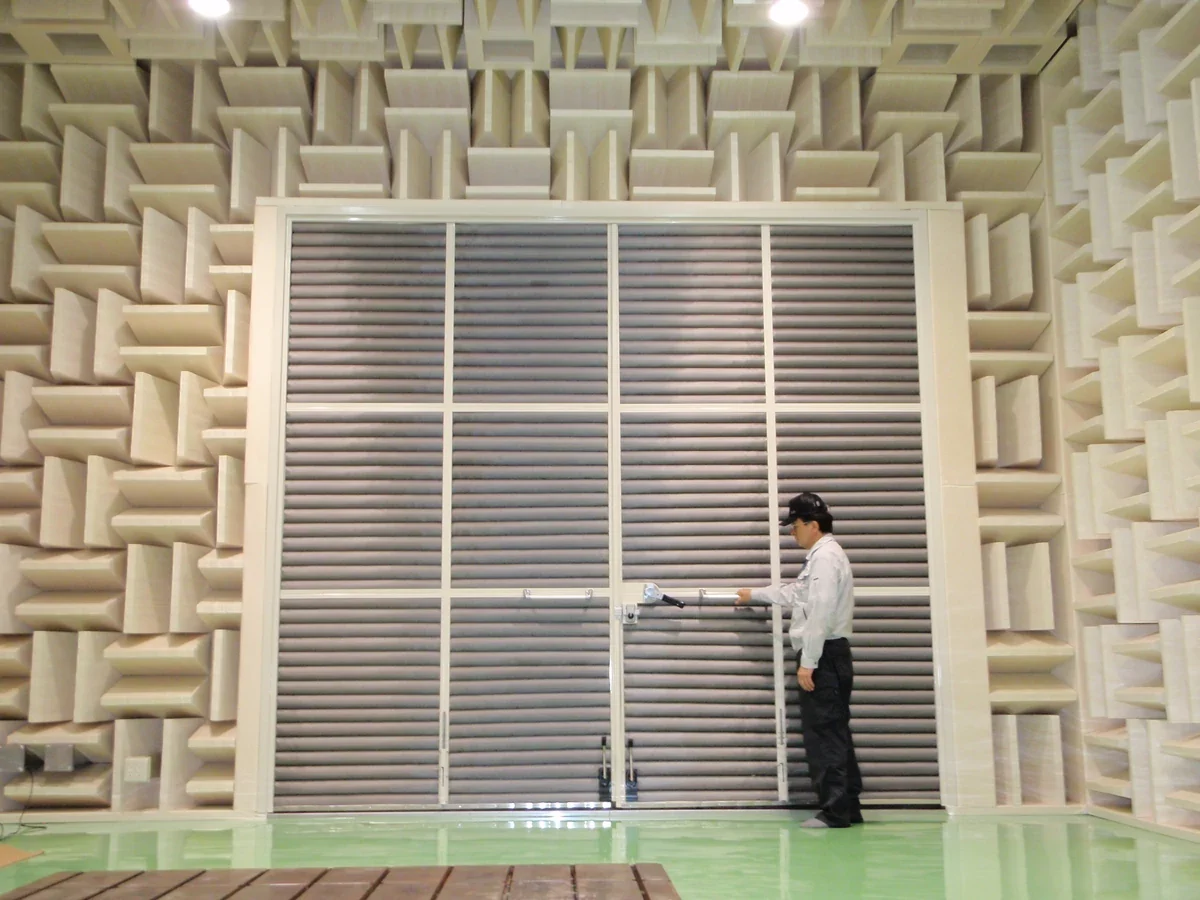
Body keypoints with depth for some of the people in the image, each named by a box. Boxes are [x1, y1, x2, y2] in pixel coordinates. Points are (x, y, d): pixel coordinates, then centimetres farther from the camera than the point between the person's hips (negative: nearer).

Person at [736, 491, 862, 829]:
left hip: (824, 654, -10)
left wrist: (807, 662, -22)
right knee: (834, 733, 11)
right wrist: (754, 594, 45)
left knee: (824, 733, -7)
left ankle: (835, 811, -4)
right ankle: (848, 807, 15)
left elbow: (821, 613, -21)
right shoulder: (822, 556, 20)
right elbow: (793, 593, 35)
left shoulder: (825, 556, -13)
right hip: (827, 656, 10)